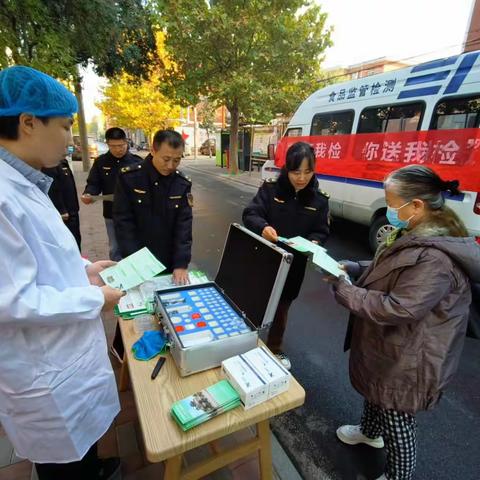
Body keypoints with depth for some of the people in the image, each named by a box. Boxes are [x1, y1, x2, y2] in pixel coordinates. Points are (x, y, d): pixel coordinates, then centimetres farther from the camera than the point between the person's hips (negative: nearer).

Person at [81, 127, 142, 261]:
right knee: (115, 249, 15)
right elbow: (94, 184, 2)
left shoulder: (137, 161, -6)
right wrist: (88, 194, -19)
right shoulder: (100, 162, 0)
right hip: (111, 214, 2)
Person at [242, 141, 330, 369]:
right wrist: (263, 227, -37)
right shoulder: (271, 188, -11)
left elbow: (322, 231, 2)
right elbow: (250, 215, -15)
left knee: (282, 308, 20)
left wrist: (314, 242, -21)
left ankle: (274, 349, 44)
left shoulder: (319, 199, -4)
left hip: (293, 265, 2)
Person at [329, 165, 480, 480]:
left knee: (397, 420, 13)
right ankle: (369, 432, 59)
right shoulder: (418, 235, 1)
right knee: (374, 391, 31)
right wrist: (354, 268, -2)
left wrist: (343, 290, -25)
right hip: (388, 349, 10)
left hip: (406, 361, -10)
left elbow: (398, 310, -32)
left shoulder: (434, 257, -32)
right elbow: (389, 273, 12)